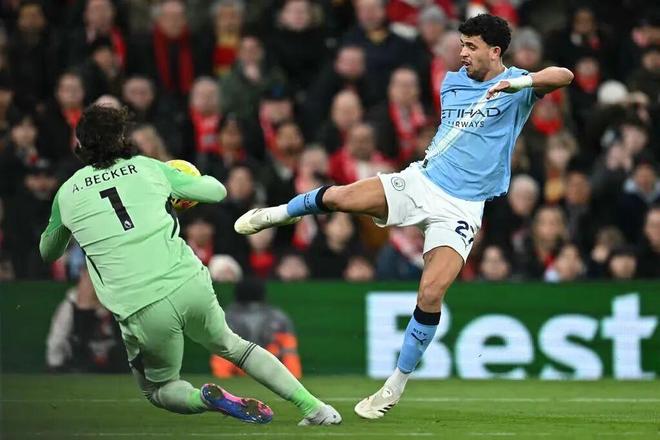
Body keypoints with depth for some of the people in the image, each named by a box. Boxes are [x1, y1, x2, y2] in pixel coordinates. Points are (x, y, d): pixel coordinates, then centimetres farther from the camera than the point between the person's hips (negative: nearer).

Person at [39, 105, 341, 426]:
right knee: (229, 345, 30)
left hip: (141, 312, -2)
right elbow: (217, 191, 22)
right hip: (190, 284, 2)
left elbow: (47, 253, 27)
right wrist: (200, 178, 44)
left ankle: (205, 398, -9)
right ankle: (312, 406, 19)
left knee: (157, 387, 24)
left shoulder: (67, 194, 10)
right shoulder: (148, 168, 11)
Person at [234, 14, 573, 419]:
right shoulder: (451, 83, 13)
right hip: (421, 182, 4)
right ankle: (280, 214, 19)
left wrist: (520, 81, -41)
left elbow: (564, 75, -26)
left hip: (461, 207, -4)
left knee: (431, 294, -18)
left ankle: (396, 386, -3)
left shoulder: (515, 87, -6)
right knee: (338, 196, -16)